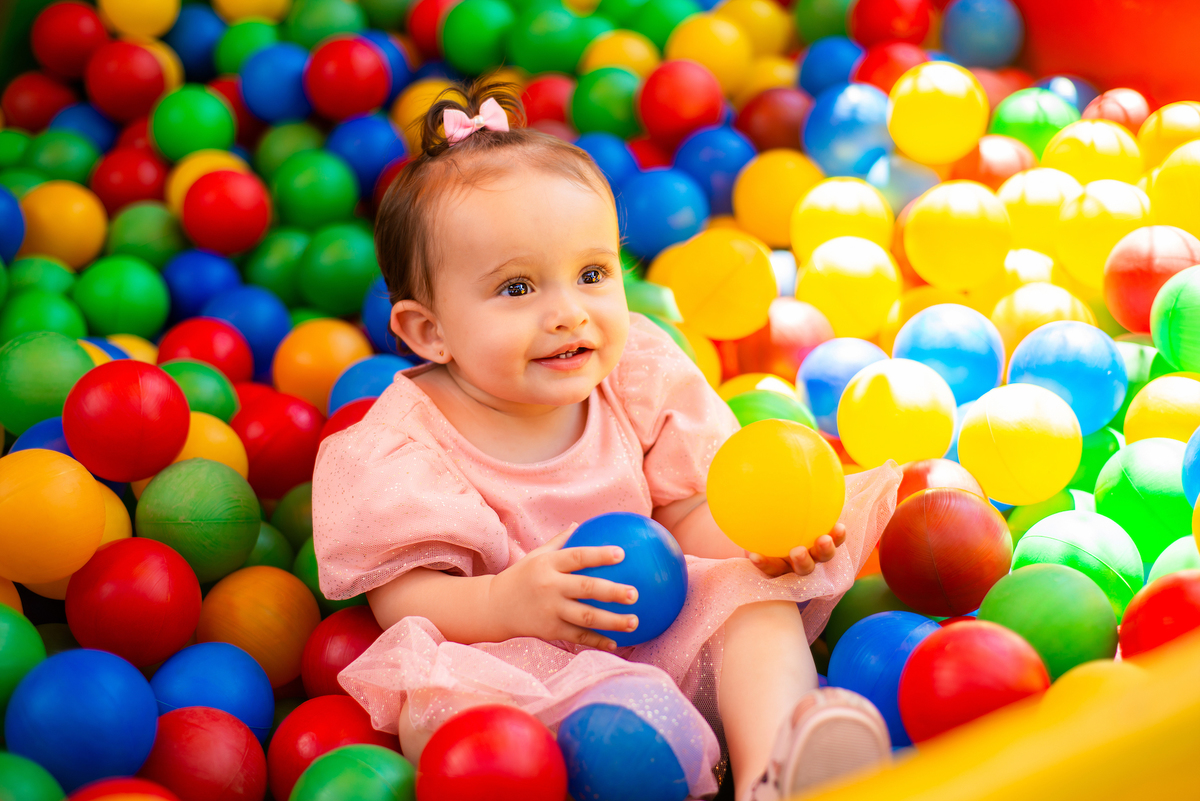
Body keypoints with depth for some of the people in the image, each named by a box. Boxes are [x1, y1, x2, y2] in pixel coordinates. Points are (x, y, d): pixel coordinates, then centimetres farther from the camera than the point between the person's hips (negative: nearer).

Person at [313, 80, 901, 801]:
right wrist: (506, 601, -33)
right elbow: (403, 597, -13)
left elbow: (688, 513, 1)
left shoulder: (640, 379, -1)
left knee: (753, 596, -19)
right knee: (437, 704, -30)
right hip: (515, 661, -3)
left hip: (661, 636, 4)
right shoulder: (407, 445, -12)